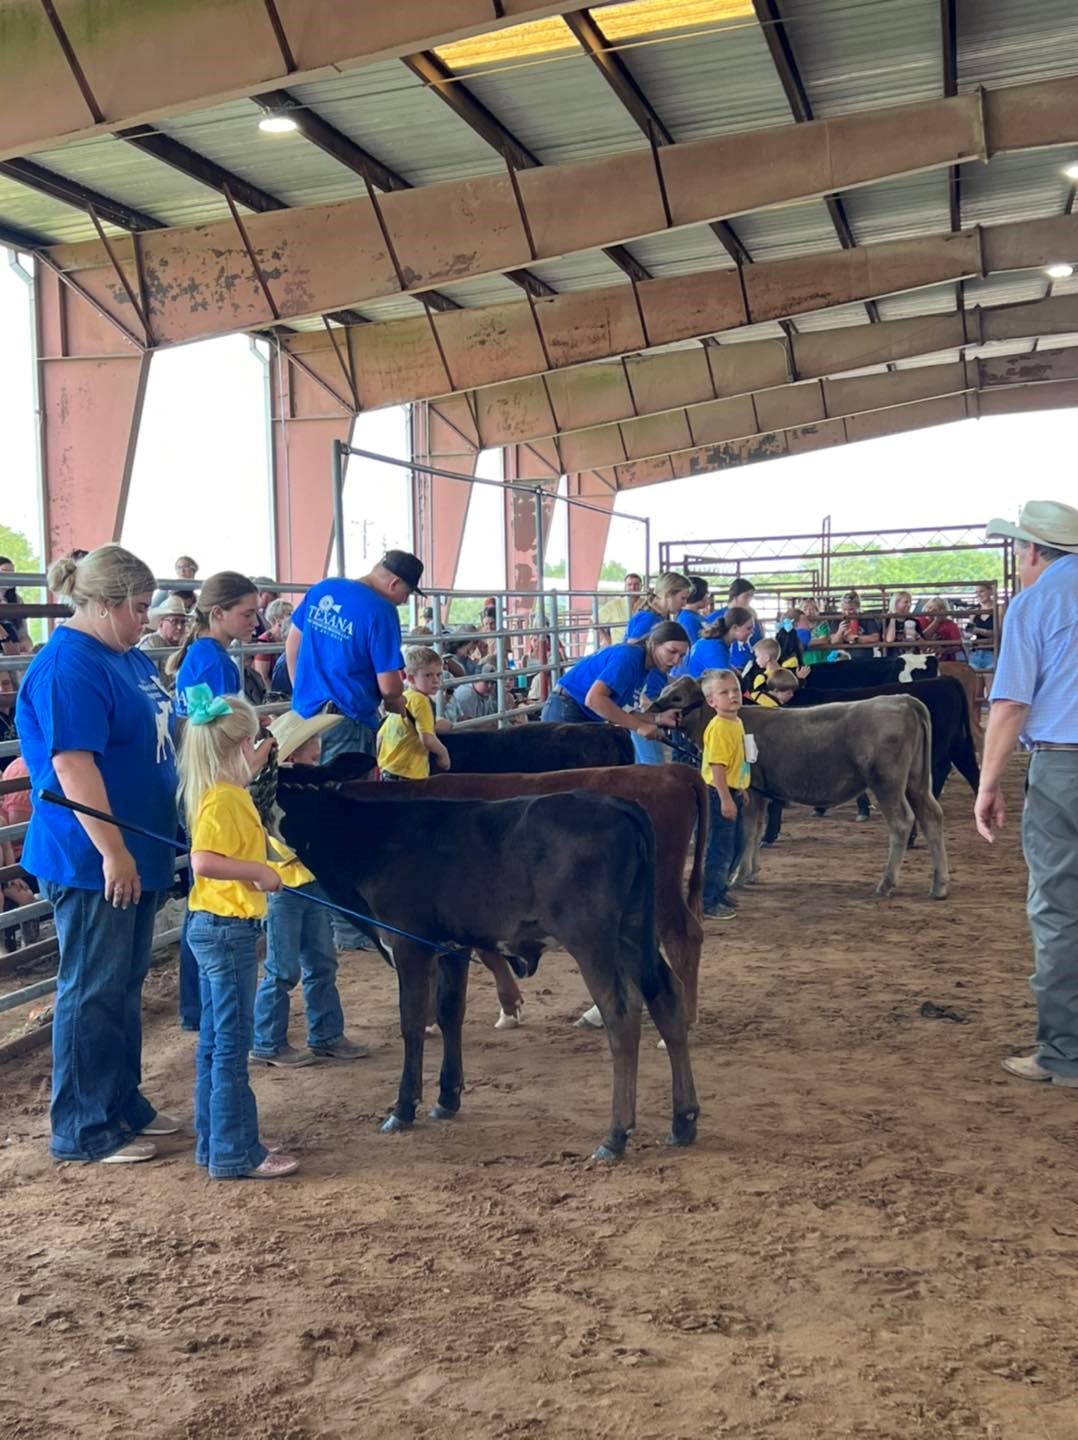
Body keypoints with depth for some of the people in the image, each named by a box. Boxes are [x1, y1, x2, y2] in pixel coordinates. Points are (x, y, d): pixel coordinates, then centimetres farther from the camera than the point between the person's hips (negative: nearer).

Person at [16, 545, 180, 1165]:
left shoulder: (130, 658, 12)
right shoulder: (67, 667, -19)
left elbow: (159, 734, 24)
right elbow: (73, 766, -24)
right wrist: (113, 852, -25)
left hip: (137, 856, 10)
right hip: (92, 861, -9)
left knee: (125, 986, 18)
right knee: (92, 992, 1)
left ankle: (125, 1104, 31)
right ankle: (84, 1131, 13)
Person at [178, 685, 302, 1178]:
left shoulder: (223, 792, 9)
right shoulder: (224, 801, -19)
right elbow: (204, 861, -33)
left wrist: (257, 761, 30)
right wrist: (260, 870, -25)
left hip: (216, 928, 10)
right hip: (228, 928, -10)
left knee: (216, 1041, 15)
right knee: (232, 1043, -3)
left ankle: (216, 1142, 25)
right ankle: (234, 1154, 5)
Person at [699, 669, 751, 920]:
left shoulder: (736, 723, 10)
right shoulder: (718, 728, -19)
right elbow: (716, 765, -23)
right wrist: (725, 798, -25)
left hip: (733, 793, 10)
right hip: (719, 794, -10)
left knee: (736, 846, 19)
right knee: (720, 849, -4)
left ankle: (720, 890, 34)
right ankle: (708, 902, 4)